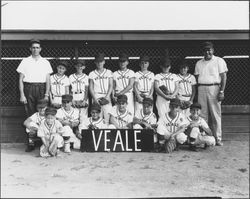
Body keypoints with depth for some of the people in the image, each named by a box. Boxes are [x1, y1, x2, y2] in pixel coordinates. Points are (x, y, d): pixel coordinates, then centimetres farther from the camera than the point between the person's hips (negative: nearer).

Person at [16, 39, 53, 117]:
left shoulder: (45, 62, 7)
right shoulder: (25, 61, 6)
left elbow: (48, 81, 5)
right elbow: (21, 80, 5)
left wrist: (46, 95, -4)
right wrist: (22, 95, -4)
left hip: (41, 90, 0)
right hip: (29, 89, 0)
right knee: (30, 114, 1)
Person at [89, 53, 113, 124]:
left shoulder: (109, 72, 11)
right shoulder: (92, 74, 11)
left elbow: (111, 86, 5)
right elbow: (91, 88, 8)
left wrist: (107, 96, -10)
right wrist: (94, 98, -6)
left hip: (106, 97, 0)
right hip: (96, 97, 0)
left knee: (107, 116, -9)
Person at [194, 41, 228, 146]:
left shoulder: (219, 61, 5)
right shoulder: (199, 63, 17)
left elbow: (223, 77, -1)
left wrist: (221, 91, -10)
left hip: (214, 88, -3)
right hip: (201, 89, 4)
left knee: (216, 115, -3)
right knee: (202, 115, 3)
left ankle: (218, 138, 3)